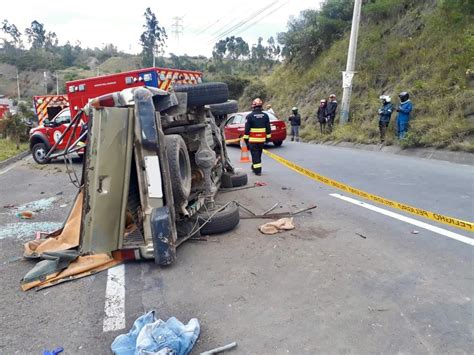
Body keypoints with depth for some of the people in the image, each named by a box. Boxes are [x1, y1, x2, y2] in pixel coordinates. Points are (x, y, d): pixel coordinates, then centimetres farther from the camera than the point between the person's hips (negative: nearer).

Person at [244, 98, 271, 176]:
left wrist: (245, 138, -1)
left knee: (255, 154, 0)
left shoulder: (249, 116, -10)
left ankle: (257, 170, -4)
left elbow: (247, 129, -9)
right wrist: (268, 137, 14)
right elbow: (268, 128, 7)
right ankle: (254, 167, 34)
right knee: (258, 154, 18)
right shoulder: (265, 116, 3)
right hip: (262, 139, 5)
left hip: (253, 139, -4)